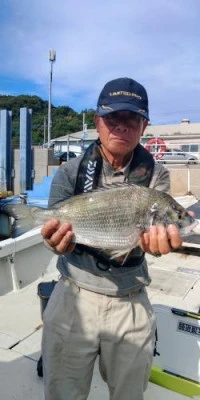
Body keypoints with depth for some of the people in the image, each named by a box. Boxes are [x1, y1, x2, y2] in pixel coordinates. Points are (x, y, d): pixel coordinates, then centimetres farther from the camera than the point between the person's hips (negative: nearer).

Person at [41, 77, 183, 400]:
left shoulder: (155, 175, -3)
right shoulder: (70, 173, -5)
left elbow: (151, 226, -15)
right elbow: (56, 229, -11)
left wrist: (156, 239, -38)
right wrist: (59, 241, -34)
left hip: (132, 304, 1)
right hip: (74, 297, 0)